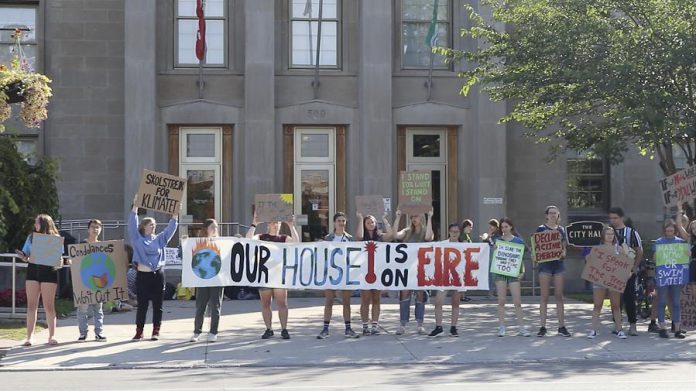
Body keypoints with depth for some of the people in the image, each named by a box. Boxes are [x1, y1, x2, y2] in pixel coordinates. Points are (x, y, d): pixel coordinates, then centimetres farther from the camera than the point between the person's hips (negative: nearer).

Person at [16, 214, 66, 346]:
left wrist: (59, 262, -20)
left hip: (48, 271, -3)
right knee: (31, 305, 0)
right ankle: (29, 336, 3)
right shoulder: (31, 237, 10)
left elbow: (59, 258, 2)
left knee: (49, 306, -1)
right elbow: (26, 256, 11)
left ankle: (52, 336, 8)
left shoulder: (55, 238, 2)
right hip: (32, 270, 3)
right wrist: (23, 256, -10)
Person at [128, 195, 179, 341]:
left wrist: (175, 214, -4)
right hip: (143, 275, -3)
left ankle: (156, 332, 10)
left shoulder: (159, 239, 10)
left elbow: (170, 228, 7)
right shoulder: (137, 239, 2)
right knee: (142, 305, 1)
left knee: (157, 305, 3)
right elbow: (132, 225, -8)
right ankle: (139, 332, 8)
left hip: (158, 275, 3)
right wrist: (135, 206, -15)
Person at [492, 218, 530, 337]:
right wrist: (494, 248, -11)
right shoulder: (497, 240, 7)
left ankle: (521, 327, 4)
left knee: (517, 302, -3)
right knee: (501, 301, 1)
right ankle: (501, 327, 5)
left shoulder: (518, 241, 6)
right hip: (500, 272, 0)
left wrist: (522, 270, -4)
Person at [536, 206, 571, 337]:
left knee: (559, 296, 4)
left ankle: (561, 326, 8)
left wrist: (563, 253, -10)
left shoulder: (561, 230, 11)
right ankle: (543, 327, 1)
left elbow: (564, 247, 12)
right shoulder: (541, 229, 1)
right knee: (544, 296, -2)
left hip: (558, 263, 3)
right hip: (545, 263, -3)